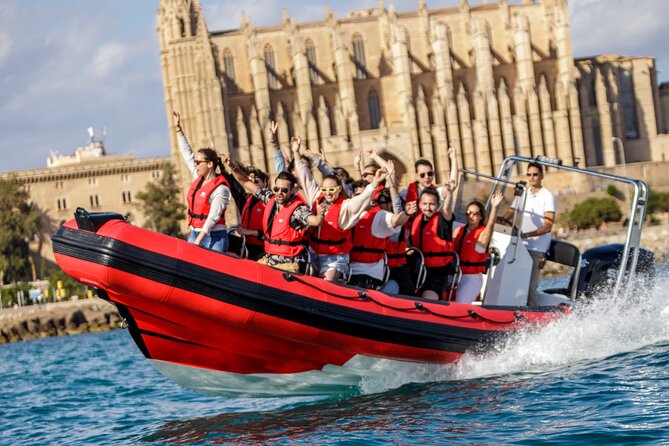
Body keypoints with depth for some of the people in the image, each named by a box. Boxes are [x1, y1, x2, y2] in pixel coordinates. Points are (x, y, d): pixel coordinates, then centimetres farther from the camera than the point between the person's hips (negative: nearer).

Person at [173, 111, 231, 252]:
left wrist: (198, 241, -23)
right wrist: (178, 128, 20)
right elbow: (187, 153, 18)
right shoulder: (198, 178, 9)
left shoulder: (220, 189, -13)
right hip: (195, 234, 8)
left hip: (213, 237, -8)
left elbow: (213, 218, -18)